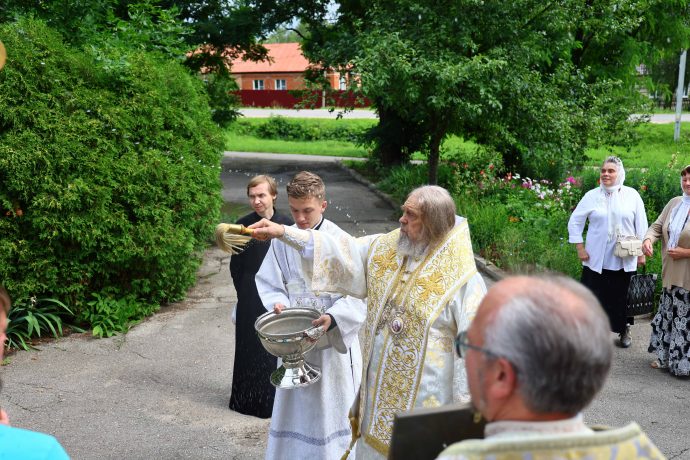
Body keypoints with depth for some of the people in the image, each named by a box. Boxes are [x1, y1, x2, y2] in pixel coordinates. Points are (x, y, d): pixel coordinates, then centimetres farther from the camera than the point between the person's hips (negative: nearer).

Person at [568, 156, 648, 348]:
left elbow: (641, 226, 6)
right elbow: (575, 222, 5)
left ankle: (624, 330, 29)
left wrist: (642, 252, 5)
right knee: (595, 297, 0)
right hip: (596, 260, 0)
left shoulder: (632, 195, 1)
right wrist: (580, 248, -1)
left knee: (623, 297, 9)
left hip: (625, 260, 0)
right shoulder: (592, 195, 0)